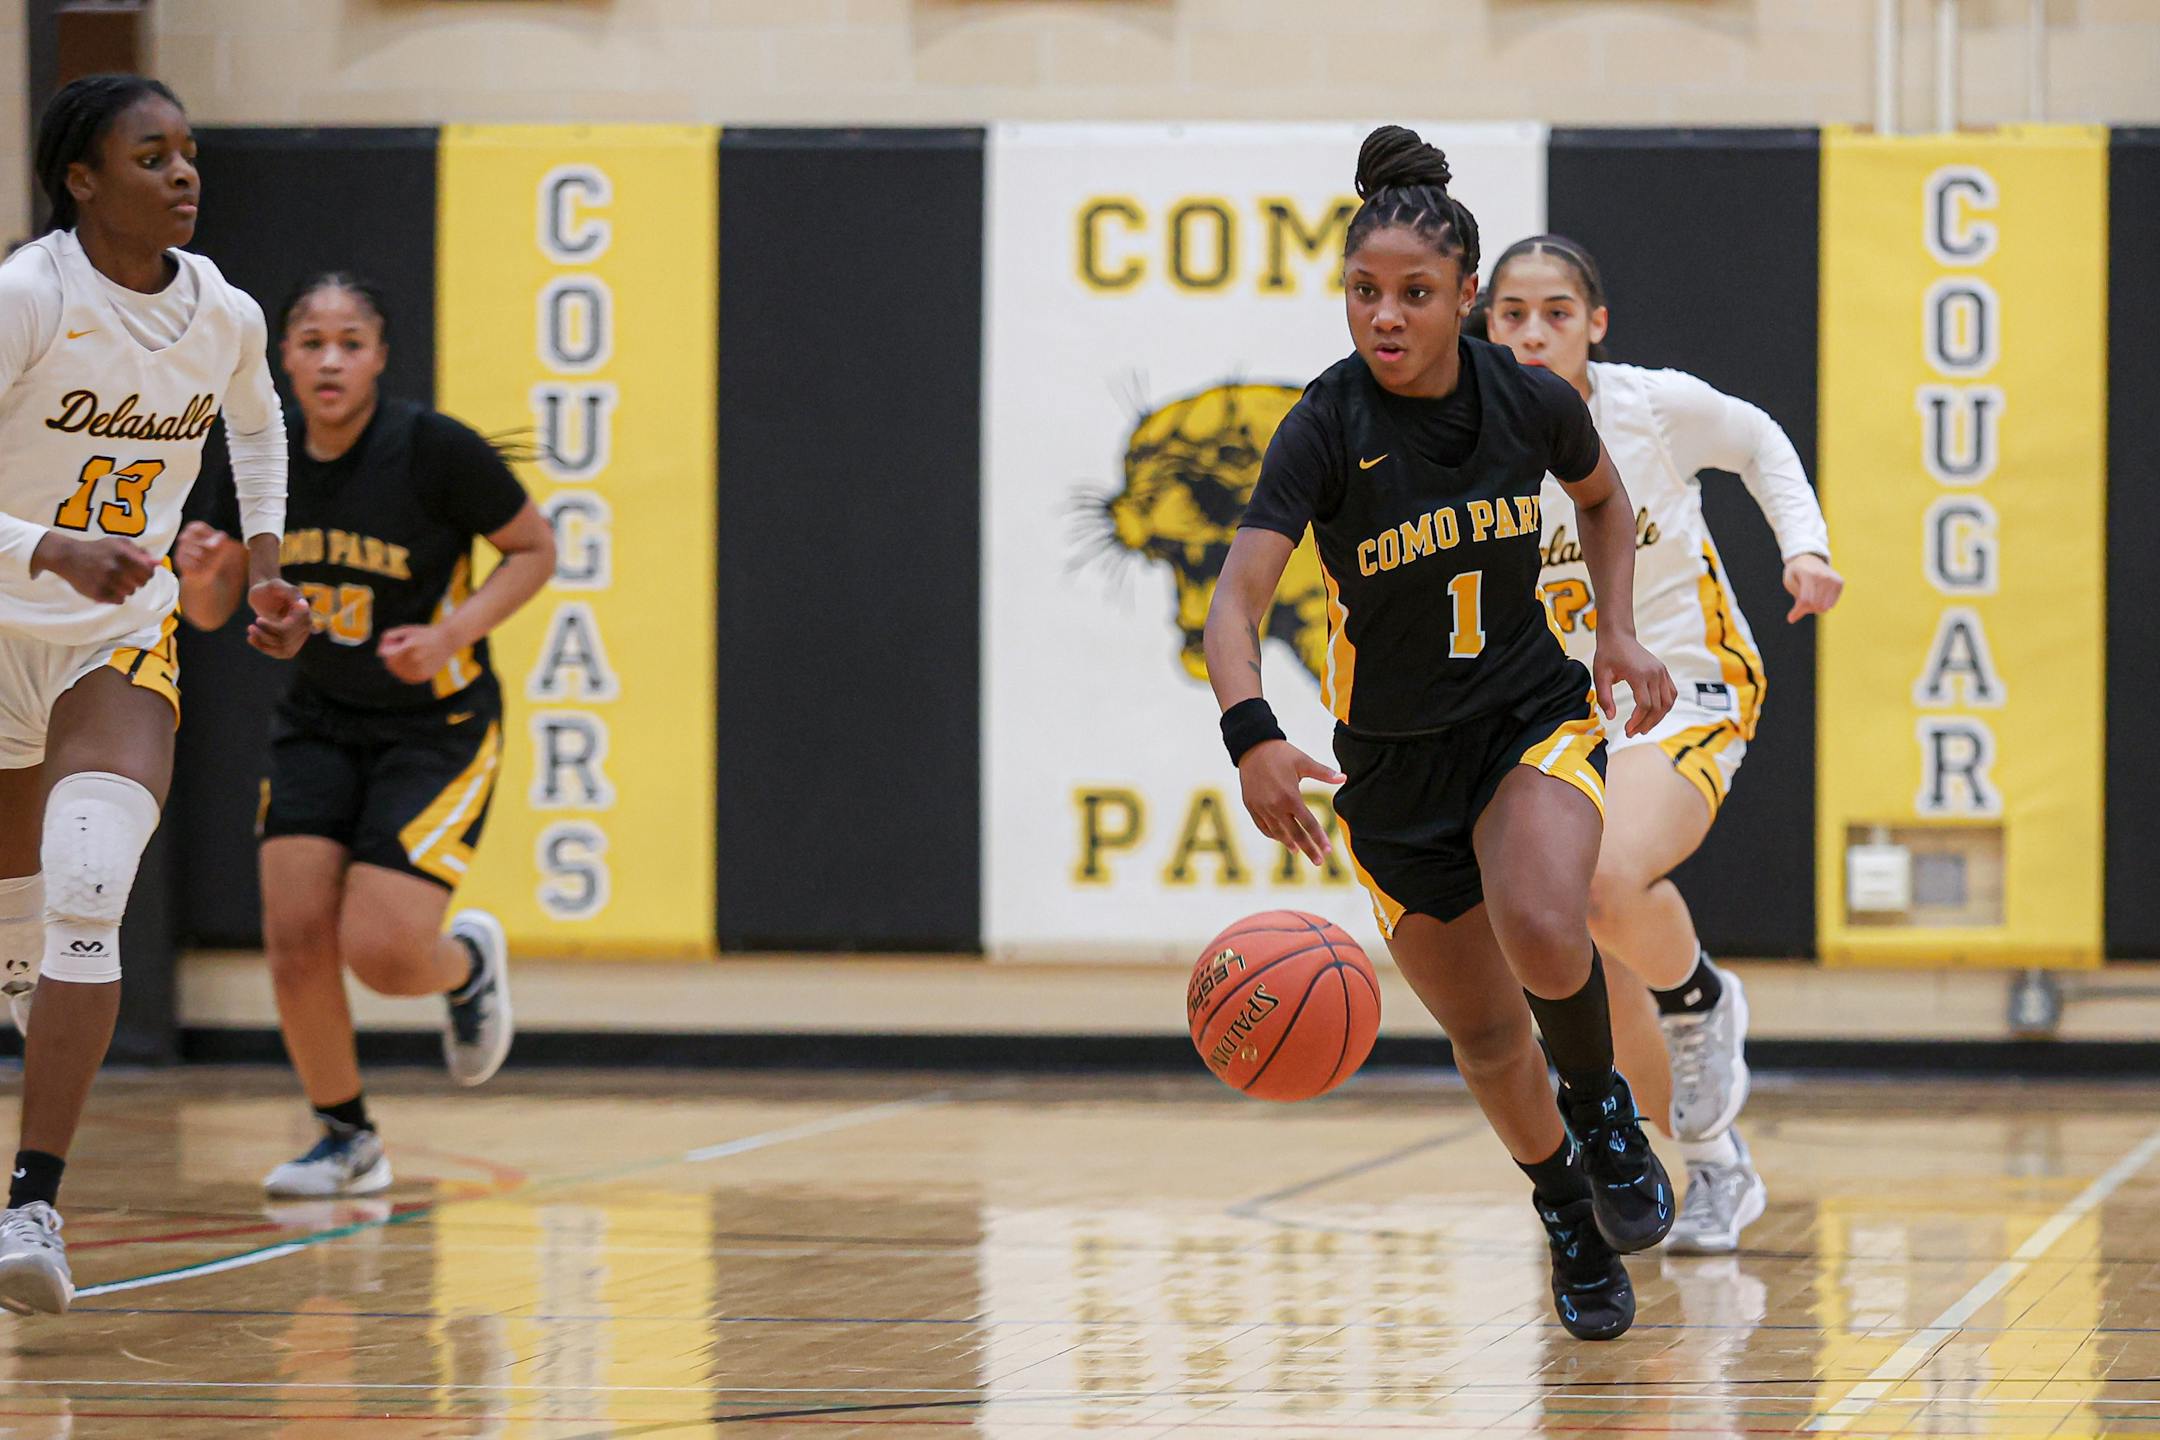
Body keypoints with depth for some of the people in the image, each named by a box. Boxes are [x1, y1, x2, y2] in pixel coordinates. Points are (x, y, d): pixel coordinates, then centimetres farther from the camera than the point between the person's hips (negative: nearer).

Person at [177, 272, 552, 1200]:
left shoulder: (436, 451, -18)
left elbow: (535, 549, -6)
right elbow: (212, 612, 4)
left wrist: (453, 635, -20)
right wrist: (198, 574, -20)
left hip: (437, 723, -4)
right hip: (319, 724, 4)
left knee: (379, 952, -16)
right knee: (295, 936, -10)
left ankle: (468, 963, 23)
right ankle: (347, 1141, 12)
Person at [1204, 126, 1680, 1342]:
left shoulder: (1530, 401, -11)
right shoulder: (1327, 429, -18)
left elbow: (1605, 498, 14)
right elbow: (1236, 603, -28)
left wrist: (1620, 629, 0)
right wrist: (1253, 735, -46)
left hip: (1534, 714, 0)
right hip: (1391, 761, 0)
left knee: (1543, 934, -30)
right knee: (1487, 1036, 7)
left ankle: (1603, 1105, 2)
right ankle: (1566, 1210, 36)